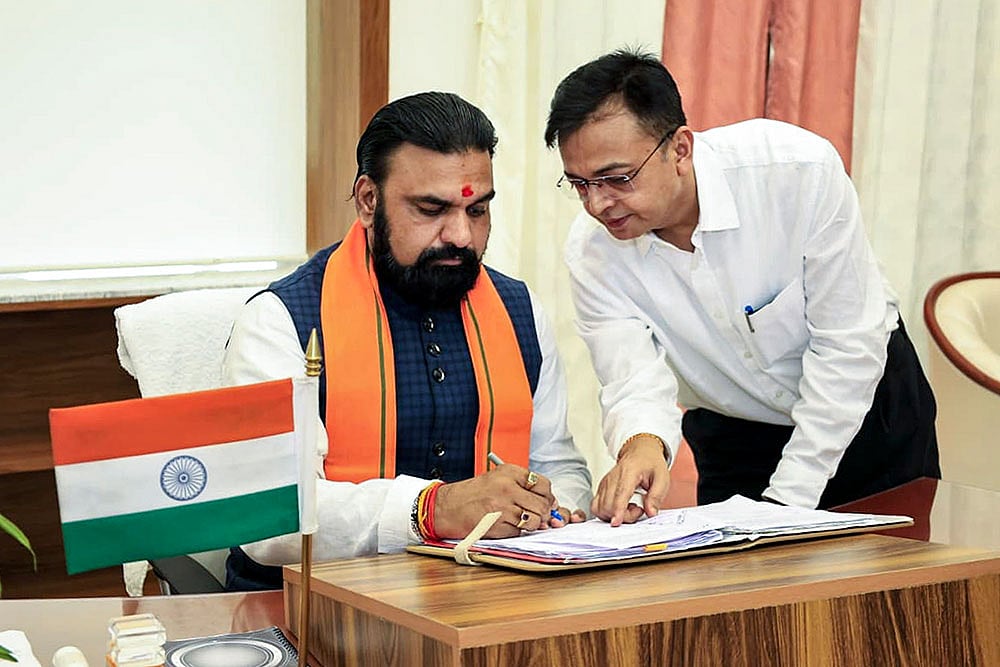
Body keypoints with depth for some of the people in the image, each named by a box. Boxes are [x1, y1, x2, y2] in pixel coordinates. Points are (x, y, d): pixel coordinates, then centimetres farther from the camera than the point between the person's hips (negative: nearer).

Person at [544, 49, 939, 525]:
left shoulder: (800, 170, -28)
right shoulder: (591, 252, -19)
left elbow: (849, 343, -22)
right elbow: (634, 380, -24)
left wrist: (787, 502, -22)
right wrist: (642, 442, -49)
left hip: (870, 410, -1)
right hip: (734, 439, 2)